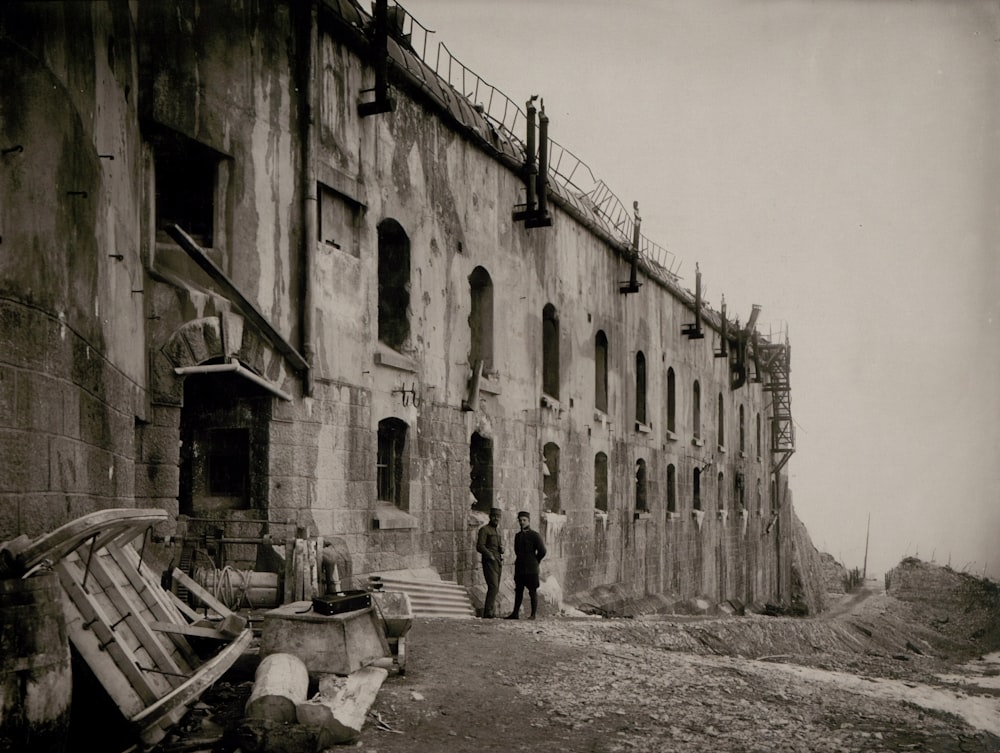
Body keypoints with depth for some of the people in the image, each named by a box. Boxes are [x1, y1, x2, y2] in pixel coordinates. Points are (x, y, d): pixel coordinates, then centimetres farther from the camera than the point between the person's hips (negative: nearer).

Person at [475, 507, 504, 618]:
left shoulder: (497, 530, 20)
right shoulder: (484, 529, -5)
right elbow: (479, 546, -13)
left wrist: (502, 549, 5)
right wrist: (490, 556, -22)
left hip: (498, 562, 8)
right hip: (489, 562, -8)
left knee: (495, 589, 6)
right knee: (493, 587, -17)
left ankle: (489, 612, 9)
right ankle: (488, 612, -19)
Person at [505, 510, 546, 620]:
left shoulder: (534, 535, -5)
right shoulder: (517, 535, 13)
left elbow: (542, 551, -5)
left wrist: (534, 562, 3)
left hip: (531, 569, -6)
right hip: (519, 568, 6)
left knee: (532, 591, -2)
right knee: (518, 590, 8)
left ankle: (533, 614, 2)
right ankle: (515, 613, 12)